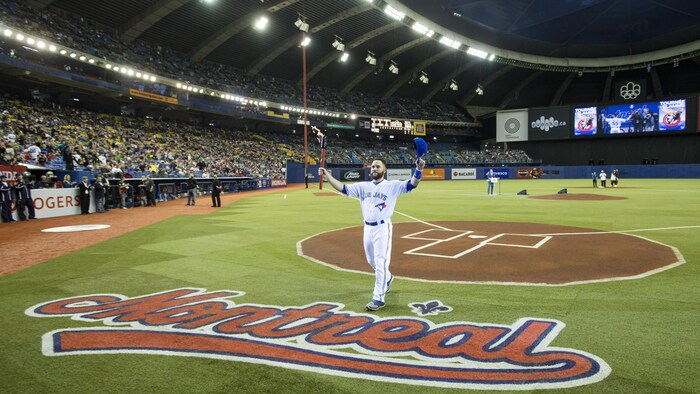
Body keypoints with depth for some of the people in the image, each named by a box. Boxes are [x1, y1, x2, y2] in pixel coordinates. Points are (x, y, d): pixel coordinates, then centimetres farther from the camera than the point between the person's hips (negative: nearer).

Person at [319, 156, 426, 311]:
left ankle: (378, 298, 2)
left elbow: (411, 185, -17)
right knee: (372, 261, 19)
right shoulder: (363, 186, 9)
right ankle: (387, 278, 48)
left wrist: (419, 169, -34)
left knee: (380, 263, -6)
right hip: (367, 228, 6)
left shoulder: (392, 185, -4)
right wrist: (327, 175, -6)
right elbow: (343, 188, 4)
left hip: (383, 228, -5)